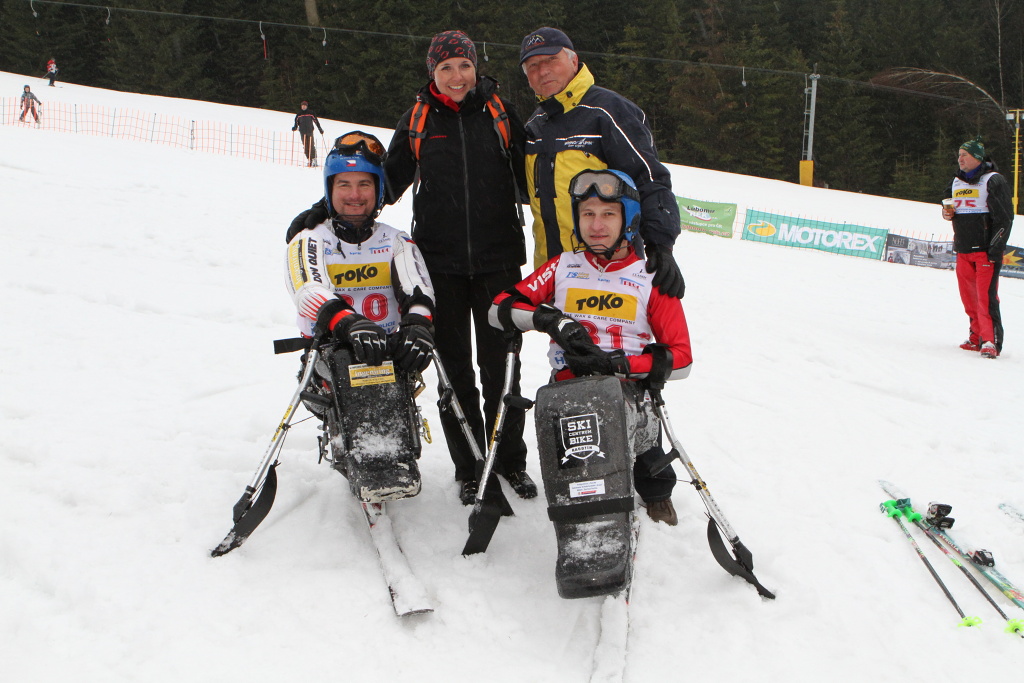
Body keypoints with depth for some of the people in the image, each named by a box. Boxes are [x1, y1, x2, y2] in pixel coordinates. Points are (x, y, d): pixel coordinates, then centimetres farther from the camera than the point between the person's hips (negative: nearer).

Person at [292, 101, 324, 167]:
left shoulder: (311, 113, 5)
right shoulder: (299, 115, 13)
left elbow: (316, 121, 6)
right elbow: (296, 123, 15)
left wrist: (320, 129, 2)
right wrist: (295, 128, -5)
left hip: (310, 132, -3)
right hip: (303, 133, 3)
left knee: (311, 146, -9)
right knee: (305, 147, 1)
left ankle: (314, 160, -7)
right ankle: (309, 160, 4)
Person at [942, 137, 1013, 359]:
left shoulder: (993, 180, -6)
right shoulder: (957, 182, 15)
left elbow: (1005, 217, -9)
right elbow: (950, 206, 30)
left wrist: (996, 248, -15)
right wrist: (947, 213, 4)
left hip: (986, 250, -7)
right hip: (963, 250, 7)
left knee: (986, 297, -13)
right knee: (969, 297, 7)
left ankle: (991, 341, -15)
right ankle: (977, 337, 17)